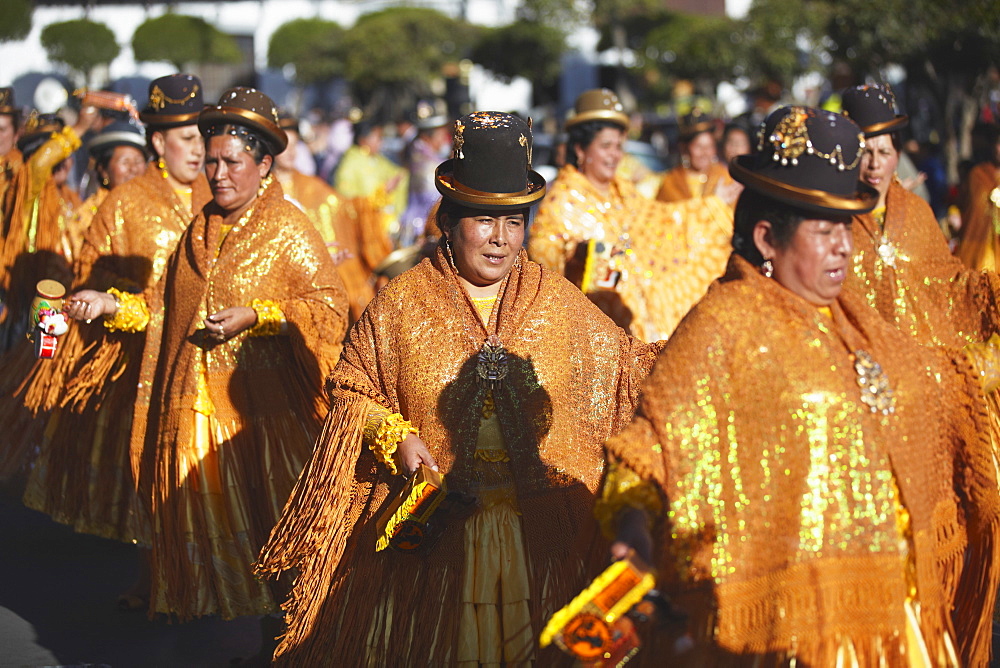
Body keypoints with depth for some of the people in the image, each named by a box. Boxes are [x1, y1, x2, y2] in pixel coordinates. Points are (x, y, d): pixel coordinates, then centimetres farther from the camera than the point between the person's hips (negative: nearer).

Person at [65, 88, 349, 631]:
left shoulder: (288, 229, -5)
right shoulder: (200, 229, 14)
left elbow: (329, 305, -11)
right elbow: (167, 307, 18)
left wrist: (254, 318, -18)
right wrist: (111, 304, 4)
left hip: (262, 407, -6)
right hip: (198, 403, 6)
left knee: (261, 518, -1)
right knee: (206, 517, 7)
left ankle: (278, 625, 11)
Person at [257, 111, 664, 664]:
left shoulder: (557, 301, 6)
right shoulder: (400, 302, 1)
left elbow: (624, 367, 12)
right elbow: (351, 388, 5)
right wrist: (394, 437, -10)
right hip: (432, 527, -1)